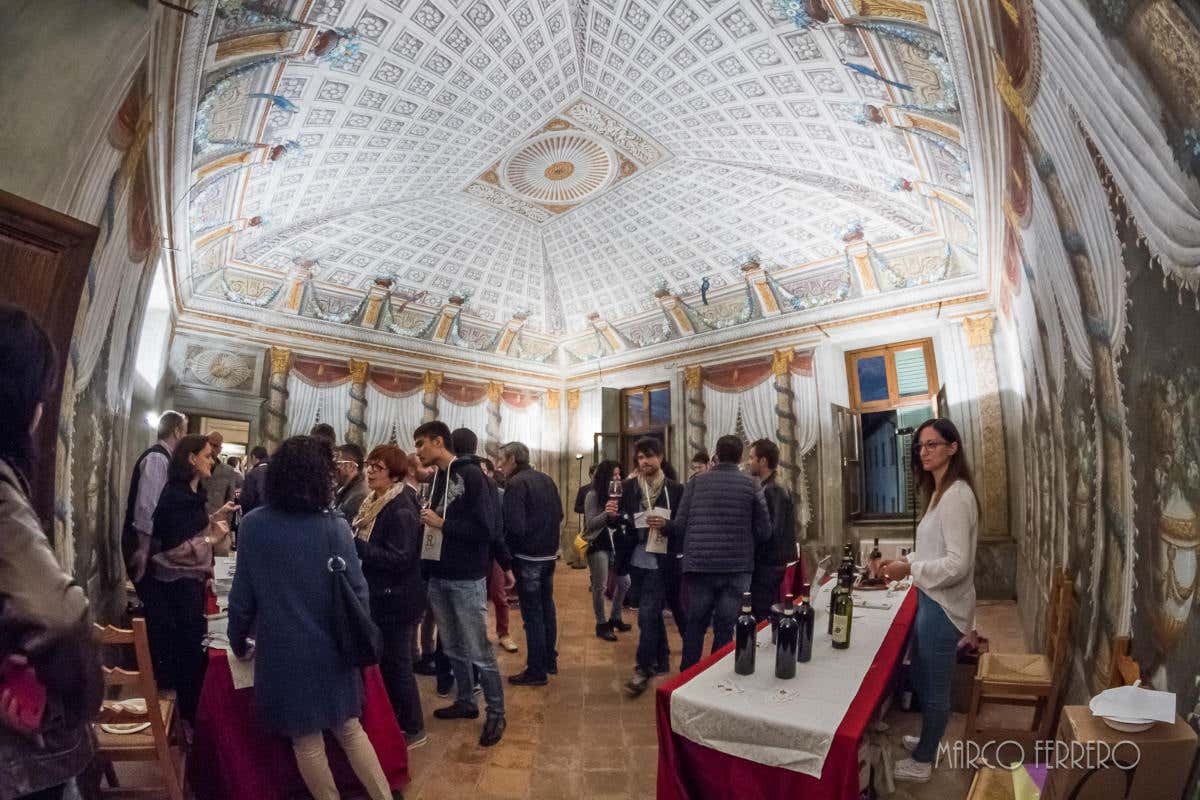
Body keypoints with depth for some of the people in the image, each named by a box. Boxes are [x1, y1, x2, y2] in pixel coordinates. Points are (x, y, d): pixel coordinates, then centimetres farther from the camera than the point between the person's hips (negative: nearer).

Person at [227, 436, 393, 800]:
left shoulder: (253, 525, -9)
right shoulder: (335, 526, -13)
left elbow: (243, 595, -3)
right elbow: (357, 593, -11)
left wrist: (238, 641, 14)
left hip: (281, 652, 0)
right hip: (330, 648, 0)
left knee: (306, 740, 17)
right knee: (349, 729, 19)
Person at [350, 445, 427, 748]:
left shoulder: (401, 509, -23)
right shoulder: (374, 502, 6)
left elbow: (399, 558, -27)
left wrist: (354, 545, -27)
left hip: (396, 600, -9)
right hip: (379, 596, 9)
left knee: (396, 663, 3)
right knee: (382, 661, 20)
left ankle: (413, 730, 21)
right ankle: (391, 721, 38)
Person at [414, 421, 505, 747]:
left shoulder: (470, 474, -13)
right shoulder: (437, 477, 10)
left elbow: (485, 527, -20)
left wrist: (442, 523, -16)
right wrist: (425, 520, -1)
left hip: (466, 579, -7)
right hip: (438, 577, 8)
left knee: (478, 652, 1)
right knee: (453, 649, 18)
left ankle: (496, 714, 16)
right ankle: (466, 702, 35)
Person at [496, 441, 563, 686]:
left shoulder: (515, 484, -16)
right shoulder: (547, 480, 7)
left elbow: (514, 526, -22)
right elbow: (559, 516, 12)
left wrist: (506, 553, -6)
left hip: (528, 558, -8)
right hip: (549, 554, 8)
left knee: (532, 614, 2)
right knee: (547, 608, 18)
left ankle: (536, 671, 12)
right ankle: (550, 661, 31)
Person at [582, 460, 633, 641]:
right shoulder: (593, 495, -12)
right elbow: (590, 524, -17)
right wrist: (606, 513, -32)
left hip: (615, 543, 6)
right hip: (598, 544, -6)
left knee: (624, 581, 11)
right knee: (600, 586, -2)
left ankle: (615, 618, 29)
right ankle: (601, 624, 15)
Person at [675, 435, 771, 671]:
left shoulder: (697, 482, -1)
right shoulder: (751, 485, -3)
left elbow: (679, 526, -1)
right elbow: (764, 532, -1)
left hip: (698, 566, 1)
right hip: (737, 568, -1)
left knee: (694, 625, 15)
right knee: (725, 629, 10)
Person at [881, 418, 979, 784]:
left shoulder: (955, 495, -22)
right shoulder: (941, 492, 10)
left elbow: (957, 564, -25)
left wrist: (910, 570, -19)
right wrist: (906, 561, 6)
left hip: (943, 605, -10)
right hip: (933, 600, 10)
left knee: (935, 686, 8)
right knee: (923, 677, 24)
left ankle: (922, 762, 25)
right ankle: (928, 740, 43)